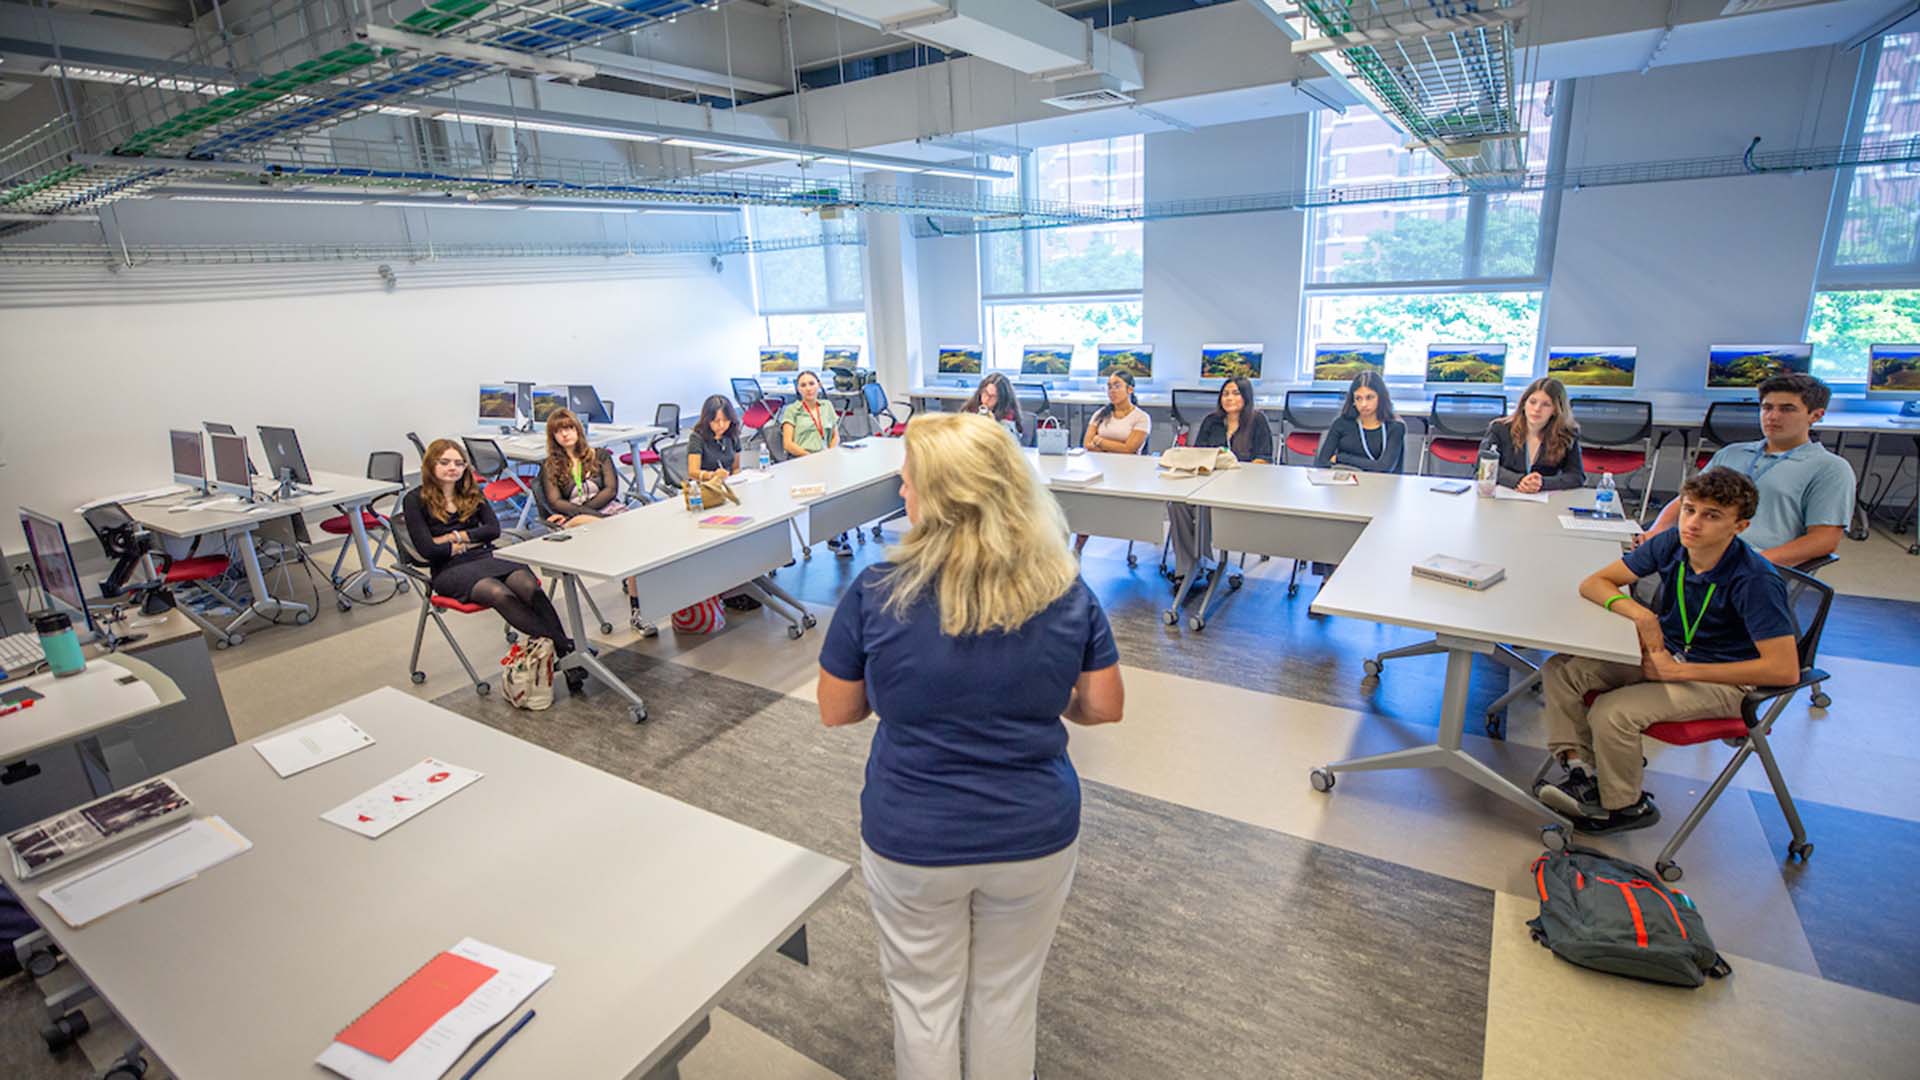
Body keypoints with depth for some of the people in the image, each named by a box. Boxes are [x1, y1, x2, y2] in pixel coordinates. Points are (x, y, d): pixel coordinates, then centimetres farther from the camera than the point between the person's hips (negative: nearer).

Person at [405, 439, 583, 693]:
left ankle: (565, 652, -45)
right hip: (450, 570, -4)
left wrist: (456, 537, -4)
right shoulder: (415, 500, 5)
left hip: (485, 558, 4)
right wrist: (469, 543, 0)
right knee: (499, 593, -36)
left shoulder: (471, 492, 18)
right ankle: (562, 646, -47)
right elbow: (427, 549, -6)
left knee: (529, 586, -31)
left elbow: (493, 529, 5)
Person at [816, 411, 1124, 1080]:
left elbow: (834, 712, -6)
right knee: (1008, 997, 26)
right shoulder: (1066, 592, -14)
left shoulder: (875, 592, -20)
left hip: (911, 843, -1)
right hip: (1036, 838, 2)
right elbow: (1104, 706, -3)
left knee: (923, 998, 24)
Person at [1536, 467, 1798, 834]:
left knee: (1611, 713, -27)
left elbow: (1785, 669, -25)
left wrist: (1679, 671, -25)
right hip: (1666, 653, 6)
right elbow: (1594, 583, -2)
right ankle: (1579, 768, -11)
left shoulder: (1756, 580, -23)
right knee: (1560, 671, -12)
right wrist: (1641, 614, -22)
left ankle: (1626, 806, -1)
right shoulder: (1672, 544, -8)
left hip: (1723, 680, -6)